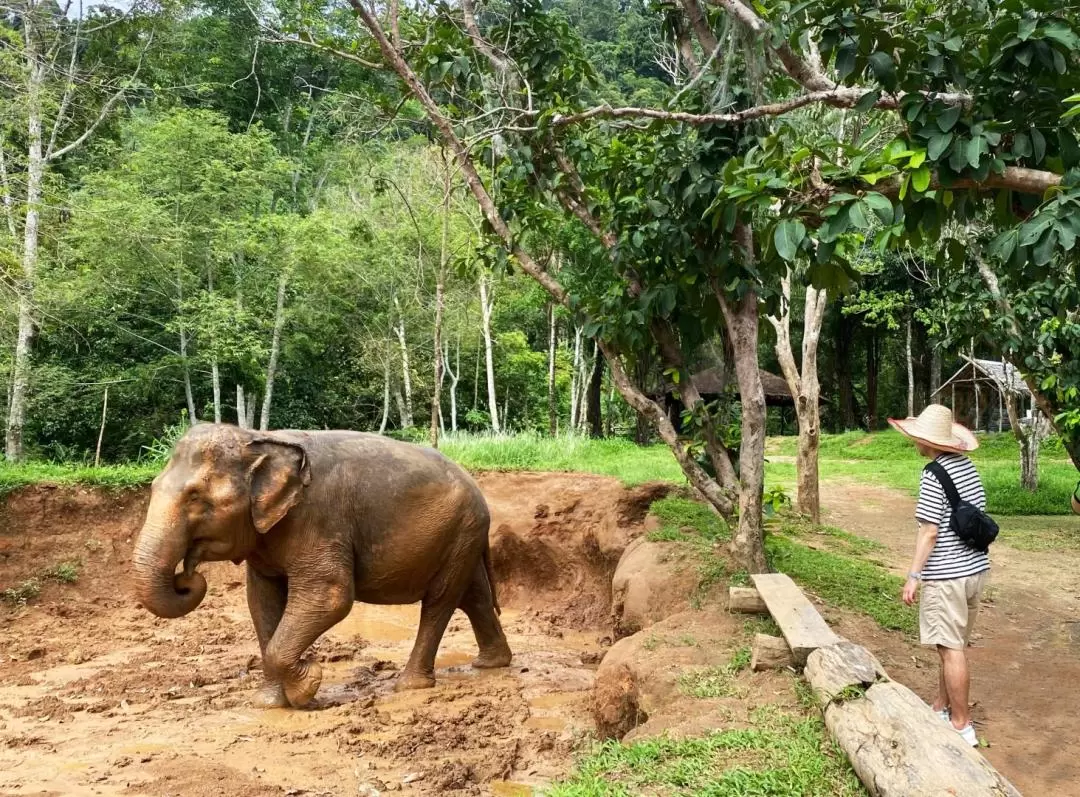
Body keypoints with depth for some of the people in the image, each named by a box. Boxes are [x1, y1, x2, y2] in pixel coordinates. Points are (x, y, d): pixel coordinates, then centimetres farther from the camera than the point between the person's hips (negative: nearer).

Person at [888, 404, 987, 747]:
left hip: (946, 576, -9)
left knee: (951, 651, 1)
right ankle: (941, 708, 31)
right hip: (976, 568, 9)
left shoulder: (934, 475, -18)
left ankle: (962, 726, 9)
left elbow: (929, 532, -19)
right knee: (954, 647, 19)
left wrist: (913, 576, -13)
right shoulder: (967, 466, 6)